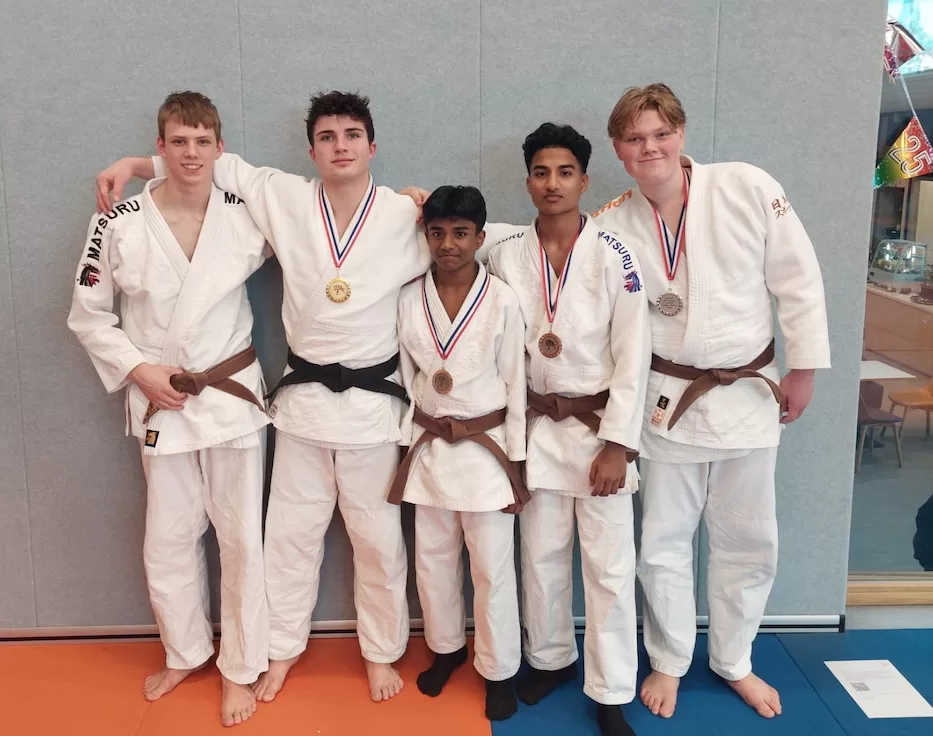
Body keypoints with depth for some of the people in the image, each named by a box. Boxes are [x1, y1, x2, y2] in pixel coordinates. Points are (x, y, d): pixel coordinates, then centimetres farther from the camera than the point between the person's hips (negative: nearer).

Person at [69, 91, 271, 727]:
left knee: (242, 536, 6)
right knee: (169, 539, 13)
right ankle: (187, 652, 37)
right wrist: (138, 371, -10)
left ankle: (241, 667, 25)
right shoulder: (120, 224, -8)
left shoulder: (246, 216, -6)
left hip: (233, 395, 0)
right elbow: (88, 315, 1)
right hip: (160, 399, 0)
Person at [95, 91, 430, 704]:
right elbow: (221, 164, 8)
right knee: (291, 530, 14)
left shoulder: (408, 215, -8)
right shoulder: (283, 198, -3)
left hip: (371, 401, -2)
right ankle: (284, 646, 35)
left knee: (377, 537, 10)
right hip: (304, 397, 2)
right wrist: (135, 164, 3)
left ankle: (381, 652, 31)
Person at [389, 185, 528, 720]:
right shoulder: (410, 299, -1)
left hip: (486, 447, -3)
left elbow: (515, 385, -5)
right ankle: (447, 648, 38)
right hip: (428, 448, 3)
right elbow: (405, 378, 6)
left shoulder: (502, 301, -10)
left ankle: (500, 671, 23)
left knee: (492, 568, 5)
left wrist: (515, 466, -4)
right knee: (433, 560, 16)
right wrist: (408, 445, 5)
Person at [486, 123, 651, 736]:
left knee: (609, 563, 1)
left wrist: (617, 444, -13)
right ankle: (553, 658, 36)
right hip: (537, 426, 3)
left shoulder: (614, 257, -10)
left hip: (600, 424, -2)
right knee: (541, 554, 13)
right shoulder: (507, 256, -1)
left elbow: (633, 355, -10)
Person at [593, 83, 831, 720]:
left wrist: (802, 370, -3)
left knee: (748, 542, 13)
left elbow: (797, 278, -5)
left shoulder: (748, 188, -11)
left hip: (749, 395, 0)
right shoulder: (613, 226, -7)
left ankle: (734, 662, 36)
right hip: (670, 399, 0)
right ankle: (669, 663, 33)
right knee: (664, 544, 9)